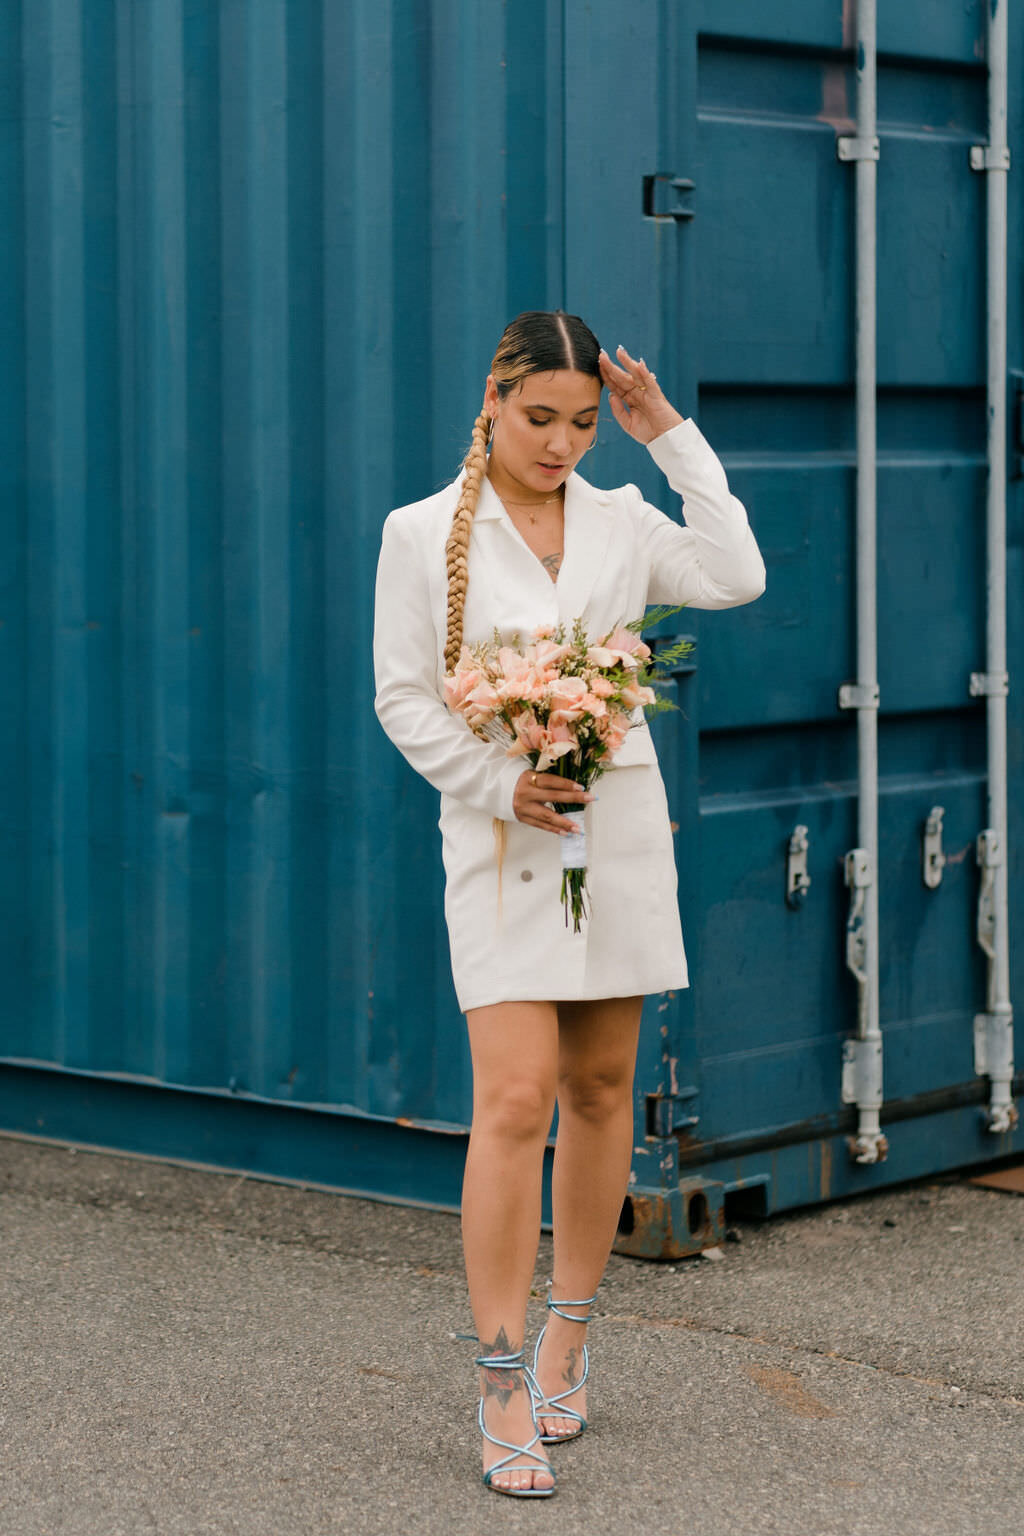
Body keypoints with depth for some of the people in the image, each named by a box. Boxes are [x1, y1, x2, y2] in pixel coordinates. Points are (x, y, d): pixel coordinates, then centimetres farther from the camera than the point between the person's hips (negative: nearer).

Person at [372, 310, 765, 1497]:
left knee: (600, 1089, 9)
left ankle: (568, 1335, 25)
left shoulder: (620, 522, 8)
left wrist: (672, 439, -2)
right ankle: (503, 1392, -10)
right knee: (516, 1100, -13)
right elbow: (404, 698, -1)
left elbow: (734, 577, -6)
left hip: (619, 822, 4)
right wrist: (496, 781, -14)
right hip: (499, 836, -4)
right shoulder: (423, 534, 1)